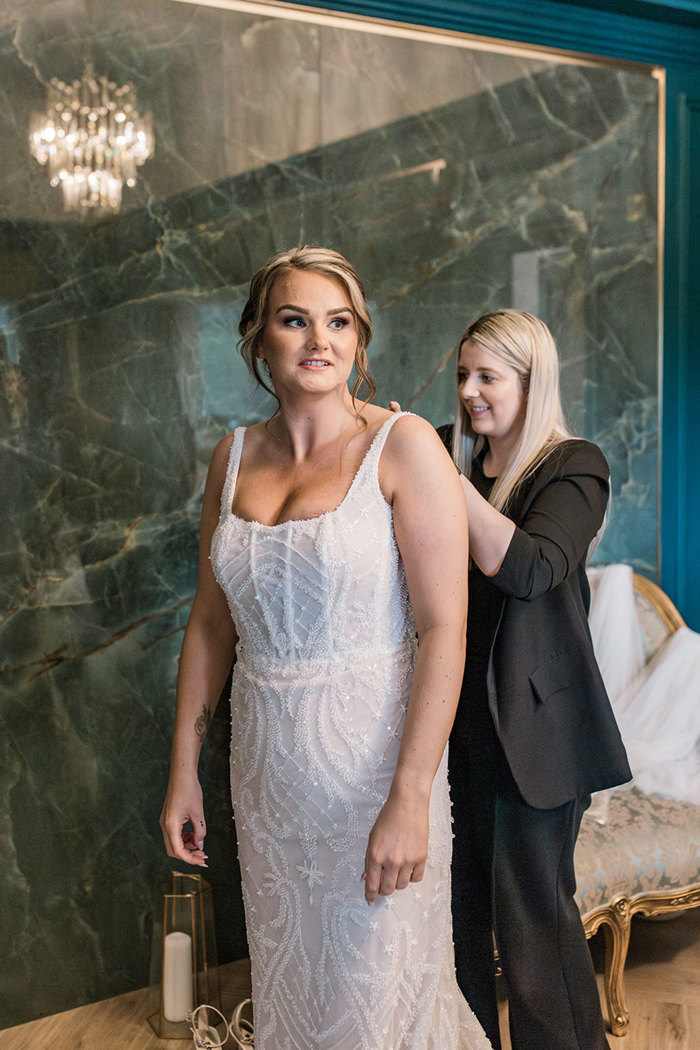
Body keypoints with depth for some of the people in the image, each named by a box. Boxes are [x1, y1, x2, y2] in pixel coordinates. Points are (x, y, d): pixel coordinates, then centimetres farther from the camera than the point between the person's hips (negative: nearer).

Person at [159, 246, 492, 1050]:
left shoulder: (403, 447, -11)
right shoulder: (234, 456, 5)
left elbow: (444, 629, -15)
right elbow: (210, 621, 10)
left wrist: (410, 798, -20)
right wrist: (183, 771, 9)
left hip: (373, 750, -4)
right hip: (265, 758, 5)